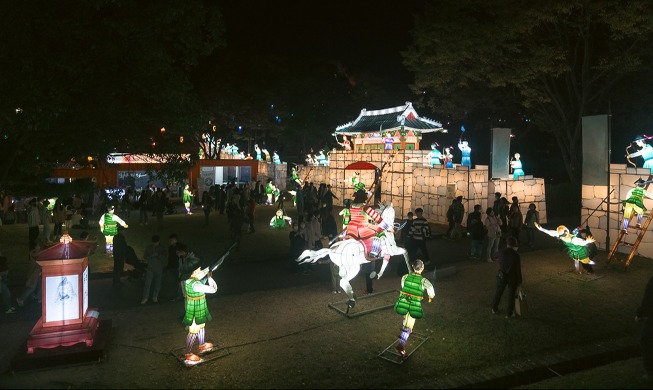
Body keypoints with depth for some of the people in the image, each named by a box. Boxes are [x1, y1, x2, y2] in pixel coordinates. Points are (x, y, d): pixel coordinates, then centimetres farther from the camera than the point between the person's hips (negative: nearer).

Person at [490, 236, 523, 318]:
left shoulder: (501, 253, -11)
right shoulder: (516, 255, -18)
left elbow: (500, 265, 1)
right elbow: (518, 270, -12)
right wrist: (519, 282, -3)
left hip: (502, 276, 3)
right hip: (513, 277, -2)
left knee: (498, 292, 20)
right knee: (511, 295, 14)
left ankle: (494, 309, 34)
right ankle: (509, 313, 22)